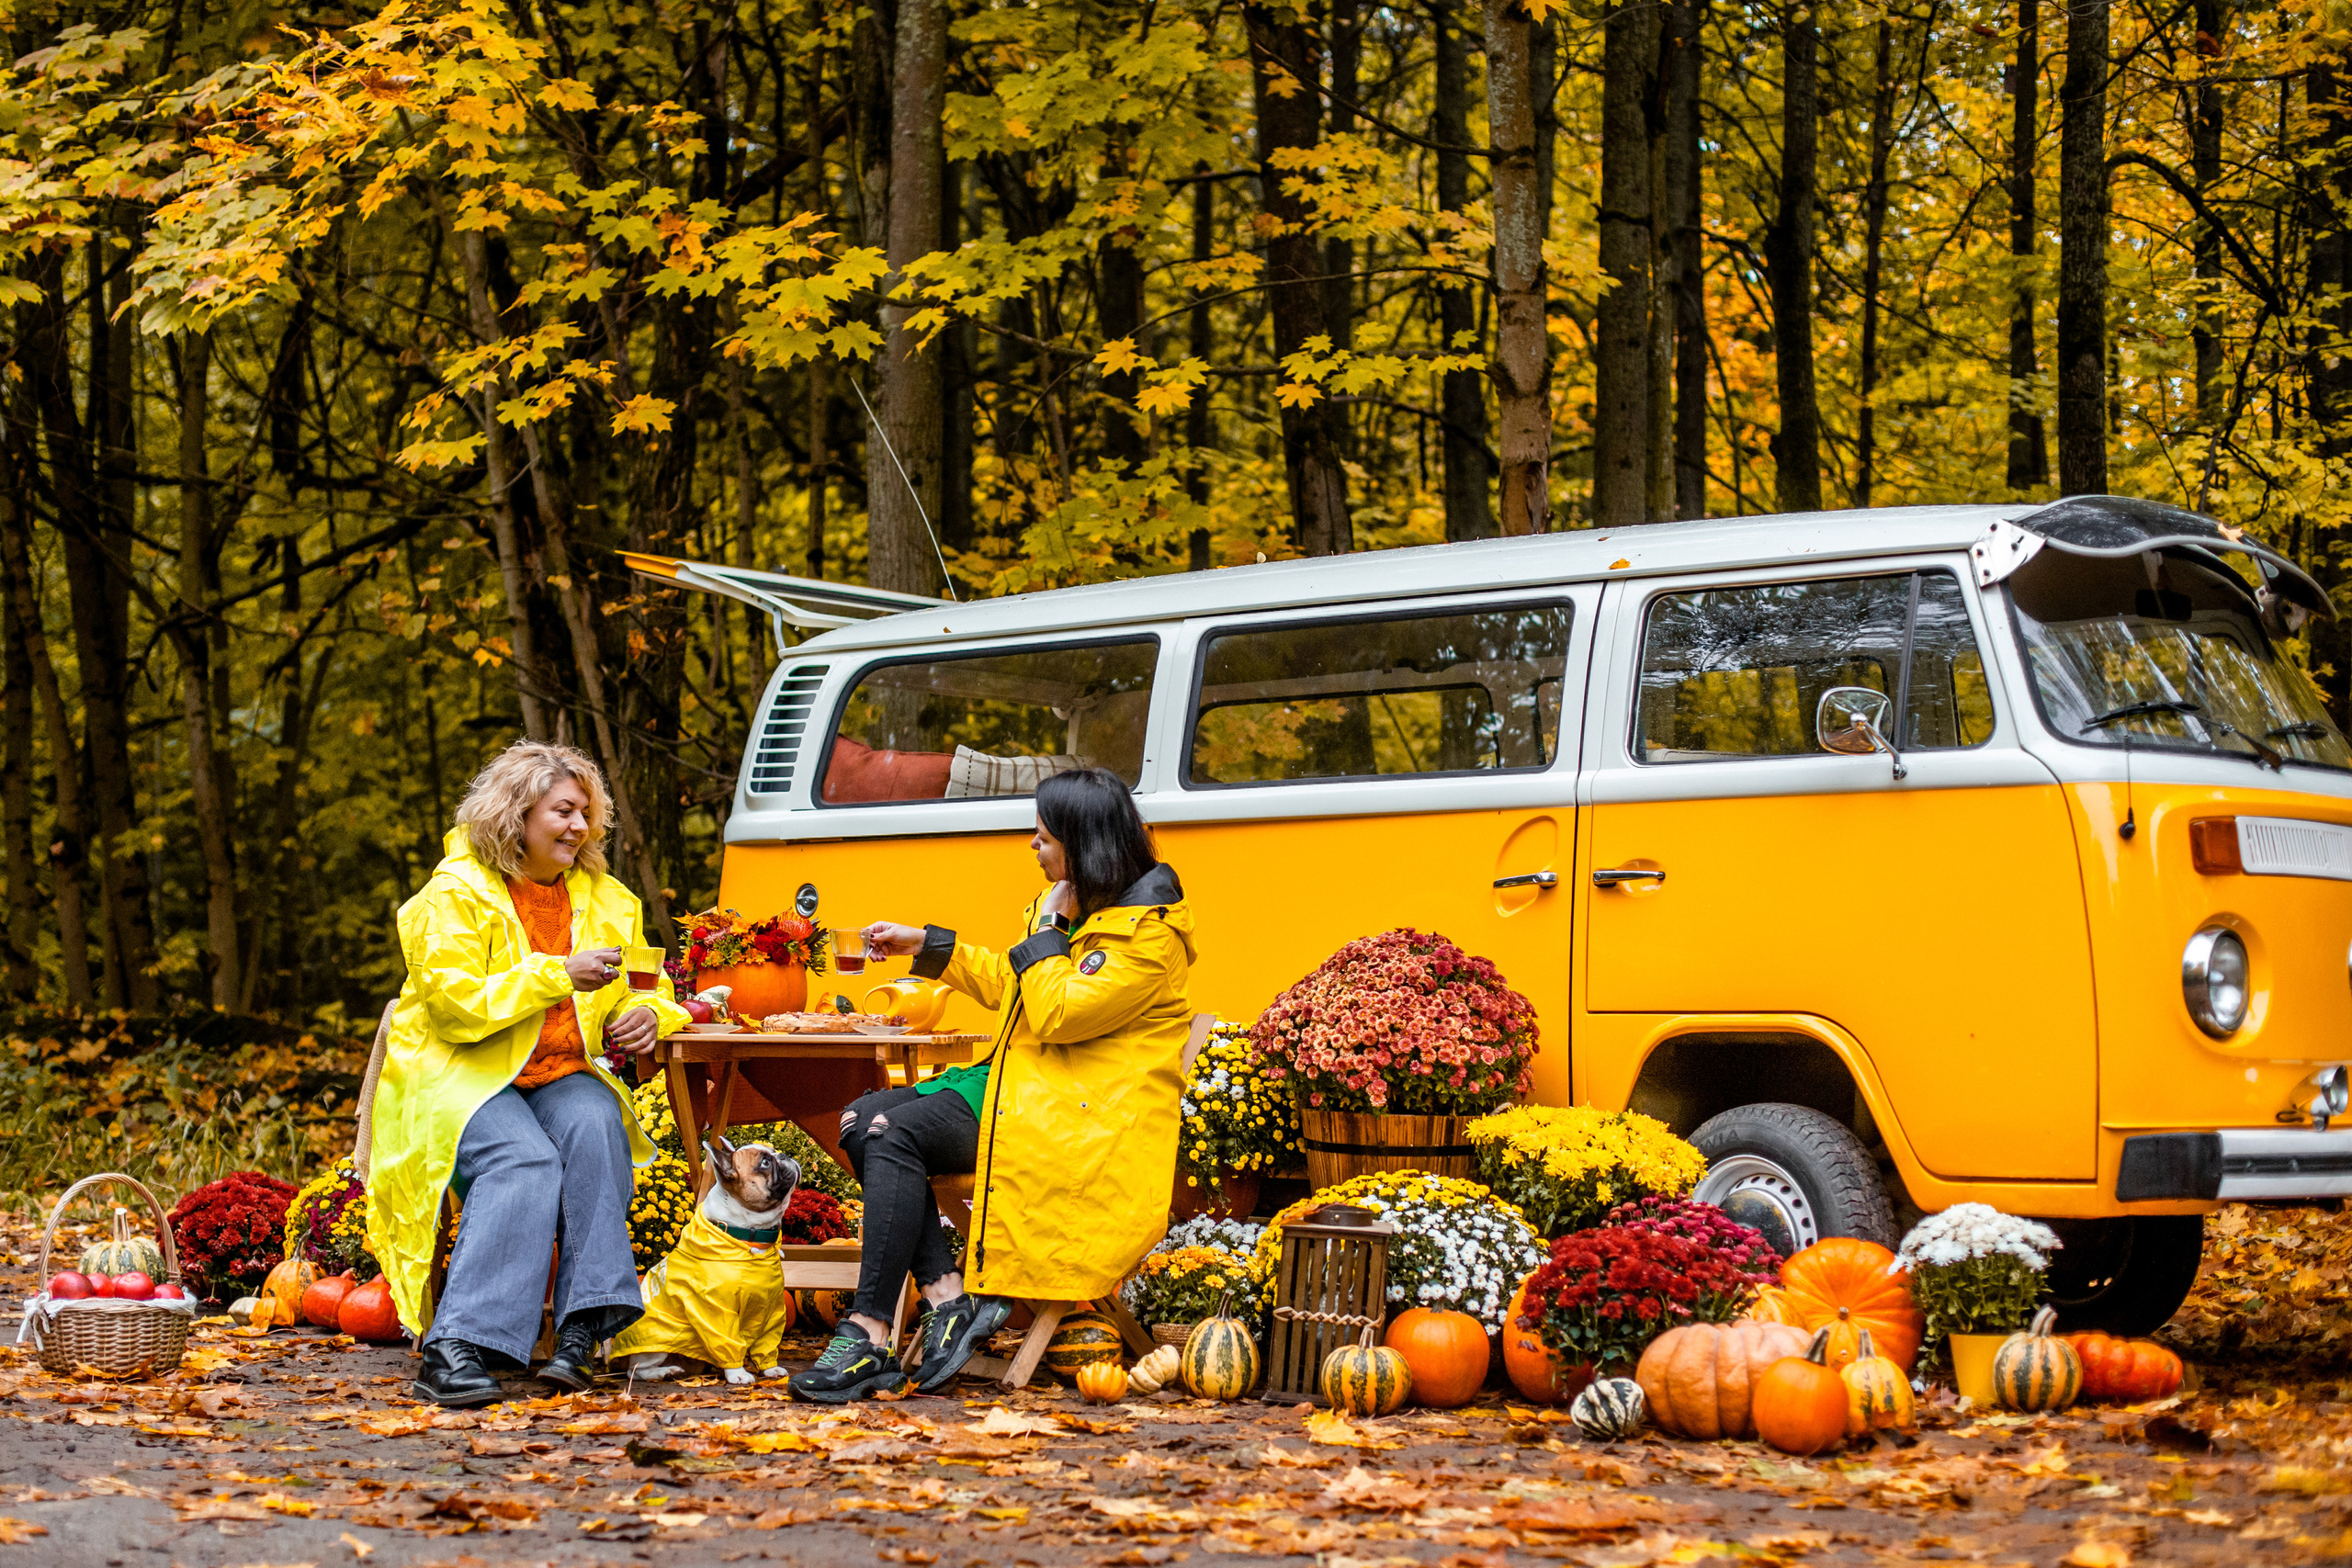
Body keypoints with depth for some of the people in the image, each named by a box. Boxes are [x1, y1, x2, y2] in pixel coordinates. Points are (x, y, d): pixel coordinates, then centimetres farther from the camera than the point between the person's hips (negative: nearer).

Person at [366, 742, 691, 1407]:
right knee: (525, 1160, -34)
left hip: (559, 1076, 5)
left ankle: (582, 1329, -33)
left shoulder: (604, 900, 13)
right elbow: (456, 1002, -16)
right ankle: (455, 1351, -40)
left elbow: (643, 987, 22)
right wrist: (559, 976, -22)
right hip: (460, 1072, -5)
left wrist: (646, 1014, -5)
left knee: (595, 1128, -31)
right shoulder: (456, 892, -5)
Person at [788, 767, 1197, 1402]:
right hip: (1019, 1085, 10)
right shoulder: (1077, 906, 15)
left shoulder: (1149, 932, -14)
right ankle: (949, 1296, -15)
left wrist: (1045, 931, -11)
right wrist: (927, 945, 29)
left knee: (895, 1133, -24)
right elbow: (1013, 984, 30)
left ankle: (870, 1337, -24)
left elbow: (1056, 1014, -23)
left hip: (1080, 1117, -10)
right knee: (863, 1119, -6)